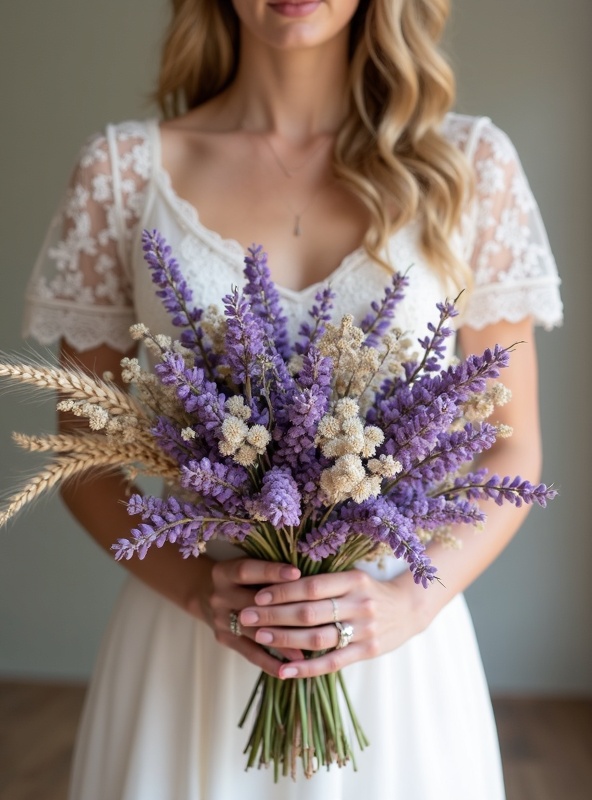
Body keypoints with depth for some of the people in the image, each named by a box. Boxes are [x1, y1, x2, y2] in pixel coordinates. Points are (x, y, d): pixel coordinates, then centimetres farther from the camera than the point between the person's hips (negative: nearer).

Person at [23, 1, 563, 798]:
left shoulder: (469, 164, -2)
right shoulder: (122, 169, -2)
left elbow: (512, 447, 2)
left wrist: (414, 600, -13)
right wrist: (195, 585, -14)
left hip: (398, 654, 1)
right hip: (183, 648, 0)